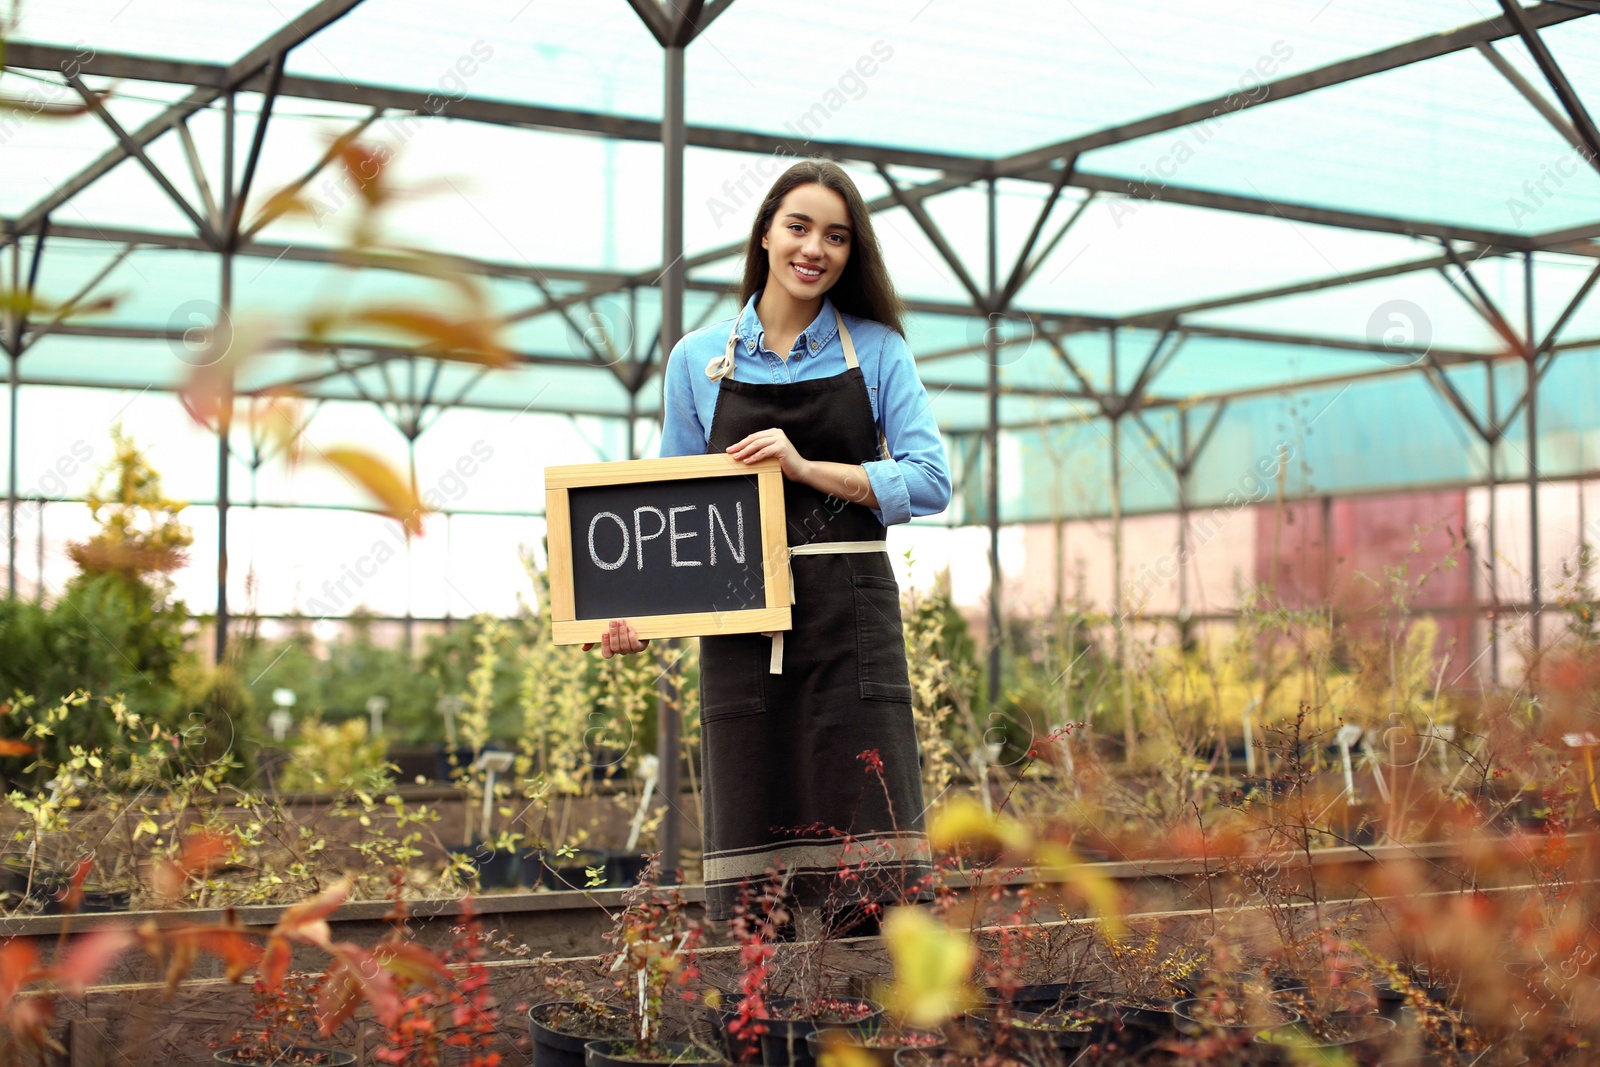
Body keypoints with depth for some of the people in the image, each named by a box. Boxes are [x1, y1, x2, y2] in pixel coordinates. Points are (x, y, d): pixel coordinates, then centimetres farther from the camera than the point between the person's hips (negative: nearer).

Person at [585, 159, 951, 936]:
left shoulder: (877, 349, 6)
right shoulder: (699, 360, 10)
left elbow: (930, 482, -2)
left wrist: (805, 466, -13)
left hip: (851, 616, -1)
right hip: (741, 622, 1)